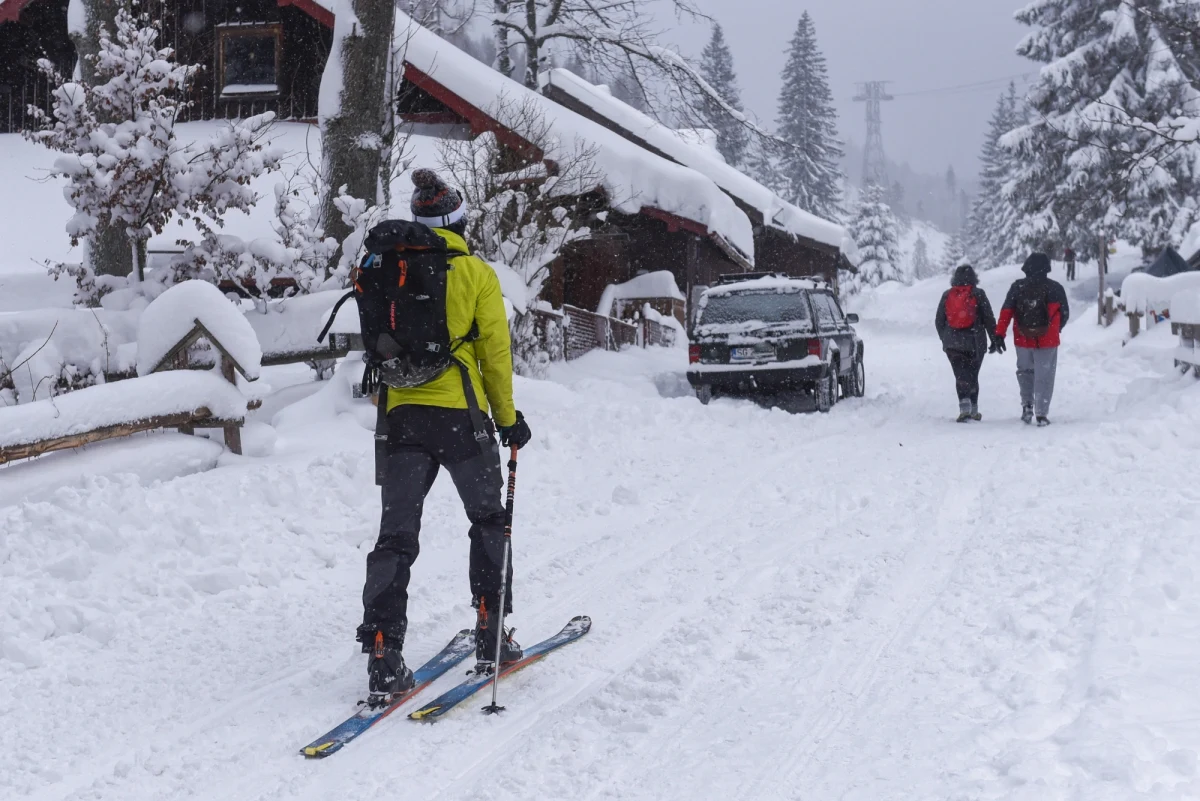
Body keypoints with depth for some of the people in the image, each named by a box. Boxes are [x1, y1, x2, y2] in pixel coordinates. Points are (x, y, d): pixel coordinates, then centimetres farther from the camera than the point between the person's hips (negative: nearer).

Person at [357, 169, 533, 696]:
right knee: (489, 522, 18)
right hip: (460, 415, -3)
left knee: (396, 537, 3)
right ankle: (491, 634, 18)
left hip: (402, 416, 3)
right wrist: (507, 418, 9)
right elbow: (495, 351, 0)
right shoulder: (475, 273, -1)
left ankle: (383, 651, -9)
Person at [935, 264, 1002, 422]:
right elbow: (989, 319, -4)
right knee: (972, 375, 13)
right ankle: (973, 410, 18)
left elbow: (939, 321, 9)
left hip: (952, 344, 1)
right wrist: (995, 340, 4)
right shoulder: (978, 294, -3)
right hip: (975, 343, -1)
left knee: (961, 375, -1)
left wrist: (945, 338, 23)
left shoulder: (947, 295, 4)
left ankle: (965, 405, -23)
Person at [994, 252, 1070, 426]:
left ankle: (1027, 404, 12)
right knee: (1044, 376, 5)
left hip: (1023, 340, 2)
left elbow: (1006, 312, -5)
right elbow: (1064, 314, 2)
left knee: (1025, 371, 24)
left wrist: (1000, 334, -5)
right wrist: (1056, 329, 20)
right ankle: (1041, 414, 0)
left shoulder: (1017, 287, 0)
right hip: (1047, 341, -2)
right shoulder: (1055, 288, -4)